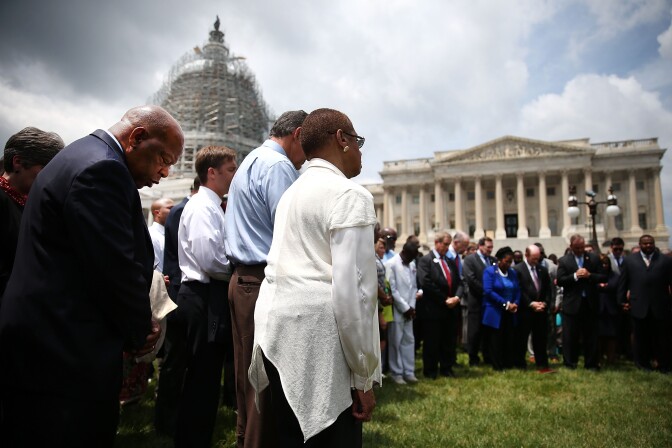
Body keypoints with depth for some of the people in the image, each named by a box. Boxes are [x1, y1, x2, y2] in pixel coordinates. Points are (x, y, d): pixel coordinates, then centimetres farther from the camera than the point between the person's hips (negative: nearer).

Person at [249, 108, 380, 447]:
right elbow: (352, 289, -18)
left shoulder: (291, 192, 16)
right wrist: (363, 376, -12)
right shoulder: (350, 195, -11)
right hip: (320, 346, -9)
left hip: (280, 332, 9)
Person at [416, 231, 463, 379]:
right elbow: (426, 283, -17)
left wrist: (456, 297, -8)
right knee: (432, 342, 4)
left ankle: (447, 368, 25)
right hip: (433, 309, -6)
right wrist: (444, 299, -15)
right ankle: (430, 370, 16)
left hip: (451, 308, 6)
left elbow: (458, 282, 12)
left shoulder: (450, 262, 15)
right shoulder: (425, 260, -6)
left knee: (449, 341, 12)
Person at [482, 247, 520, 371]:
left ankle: (509, 364, 18)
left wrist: (515, 304, -11)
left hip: (509, 313, 5)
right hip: (495, 313, -5)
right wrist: (506, 304, -18)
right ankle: (497, 366, 14)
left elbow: (517, 291, 10)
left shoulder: (513, 273, 11)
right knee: (496, 340, 4)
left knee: (510, 339, 6)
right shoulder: (489, 271, -7)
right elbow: (488, 291, -17)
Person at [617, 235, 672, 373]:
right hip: (639, 307, 0)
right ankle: (643, 362, 25)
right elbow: (622, 282, 6)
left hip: (660, 306, 0)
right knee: (641, 336, 10)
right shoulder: (629, 260, 5)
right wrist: (622, 300, 3)